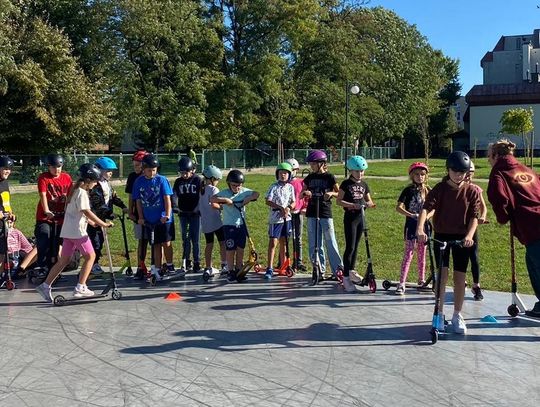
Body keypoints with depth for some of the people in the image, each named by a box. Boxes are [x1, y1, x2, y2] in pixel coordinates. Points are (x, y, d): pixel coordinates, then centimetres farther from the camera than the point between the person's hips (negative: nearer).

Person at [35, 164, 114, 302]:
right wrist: (104, 224, -17)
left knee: (64, 260, 12)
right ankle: (80, 287, 1)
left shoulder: (75, 190, 17)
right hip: (77, 231, -9)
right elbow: (87, 212, -20)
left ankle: (45, 286, 12)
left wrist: (93, 222, 16)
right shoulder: (81, 192, -13)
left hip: (68, 231, 9)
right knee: (90, 256, 2)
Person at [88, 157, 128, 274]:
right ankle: (93, 265, 5)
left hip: (102, 217, 8)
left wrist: (123, 206, -4)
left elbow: (113, 196, 9)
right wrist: (108, 213, -30)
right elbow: (98, 203, -24)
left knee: (100, 240, 10)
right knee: (95, 240, -5)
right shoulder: (95, 186, -18)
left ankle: (95, 263, 20)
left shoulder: (107, 184, 10)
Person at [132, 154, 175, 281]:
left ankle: (170, 265, 19)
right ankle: (157, 270, 15)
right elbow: (138, 201, 8)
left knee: (166, 243, -1)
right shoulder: (139, 182, 3)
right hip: (149, 220, 3)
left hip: (164, 219, -2)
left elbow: (167, 198, -7)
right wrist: (141, 217, 2)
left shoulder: (162, 180, -5)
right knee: (156, 245, 9)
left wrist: (167, 215, -16)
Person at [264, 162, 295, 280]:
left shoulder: (290, 187, 7)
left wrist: (288, 208, -12)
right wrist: (281, 208, -20)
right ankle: (269, 268, -5)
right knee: (273, 242, -7)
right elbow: (268, 201, -12)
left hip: (287, 217, 5)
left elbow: (293, 202, 9)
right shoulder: (274, 187, -6)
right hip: (275, 218, -4)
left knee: (284, 242, 12)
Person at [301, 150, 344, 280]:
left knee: (331, 243, -3)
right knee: (314, 244, 6)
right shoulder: (310, 178, 9)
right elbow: (301, 195, 13)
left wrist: (331, 193, -20)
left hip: (326, 214, -4)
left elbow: (339, 194, 1)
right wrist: (305, 193, -10)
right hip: (312, 214, 4)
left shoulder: (329, 177, -2)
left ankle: (338, 270, 4)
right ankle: (320, 270, 15)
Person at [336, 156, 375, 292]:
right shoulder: (346, 184, -6)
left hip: (360, 217, 6)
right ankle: (346, 277, -7)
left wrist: (369, 204, -9)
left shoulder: (364, 184, 10)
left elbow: (369, 200, 15)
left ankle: (351, 271, 29)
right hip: (350, 217, -6)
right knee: (350, 247, -9)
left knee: (356, 246, 14)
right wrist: (353, 205, -22)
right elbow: (338, 200, -11)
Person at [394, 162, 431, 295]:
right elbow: (399, 207, -14)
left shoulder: (428, 190, 7)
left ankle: (421, 280, 26)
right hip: (411, 225, -4)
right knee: (408, 253, -8)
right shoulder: (408, 190, -6)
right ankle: (401, 283, -6)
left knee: (422, 254, 13)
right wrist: (412, 215, -25)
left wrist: (426, 216, -13)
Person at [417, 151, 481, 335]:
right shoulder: (439, 189, -6)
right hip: (441, 235, -1)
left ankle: (457, 315, 19)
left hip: (462, 238, 1)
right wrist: (420, 229, -36)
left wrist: (469, 235, -23)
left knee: (460, 277, 4)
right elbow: (426, 208, -19)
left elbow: (474, 216, -5)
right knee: (442, 275, -5)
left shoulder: (472, 191, -2)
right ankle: (439, 314, 9)